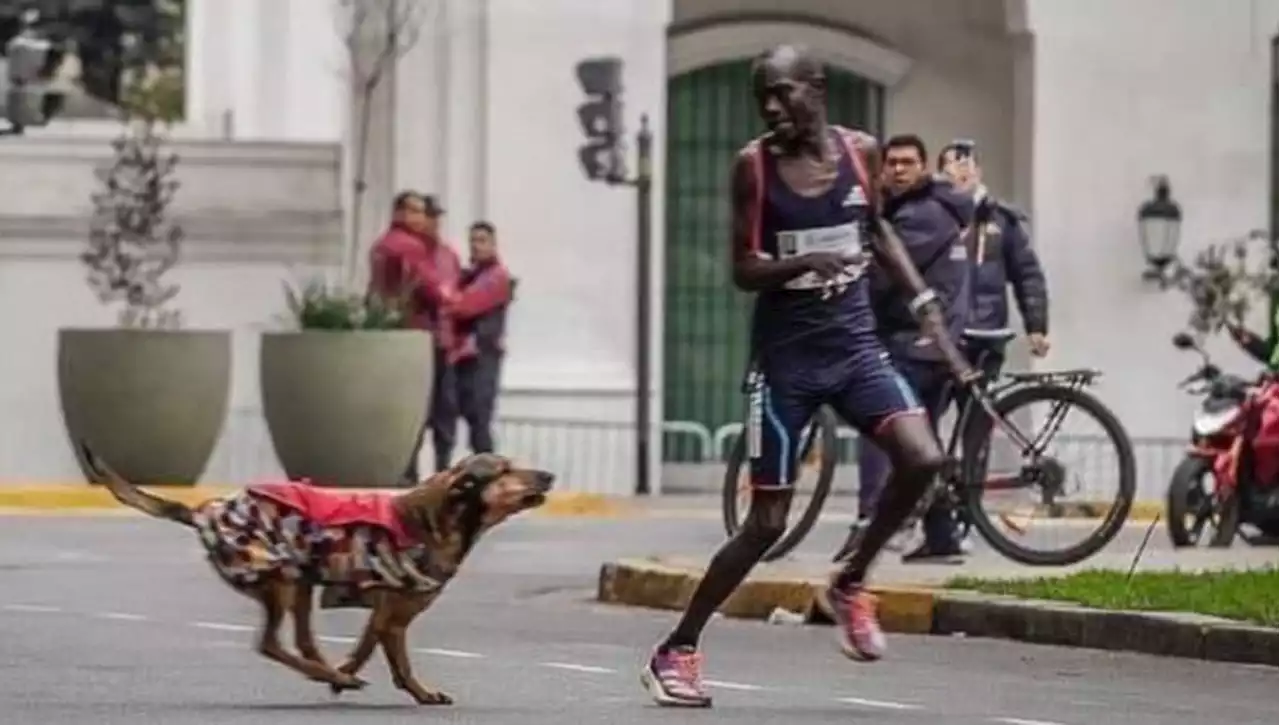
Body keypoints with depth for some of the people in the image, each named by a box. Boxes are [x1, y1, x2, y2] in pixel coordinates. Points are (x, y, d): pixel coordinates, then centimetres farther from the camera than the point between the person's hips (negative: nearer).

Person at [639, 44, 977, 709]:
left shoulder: (860, 151, 1)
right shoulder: (754, 166, -9)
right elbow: (743, 271, -9)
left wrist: (921, 295, 11)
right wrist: (802, 263, -27)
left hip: (854, 343, 3)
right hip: (785, 354, -3)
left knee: (922, 459, -20)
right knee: (767, 522, -3)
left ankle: (850, 585, 4)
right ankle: (676, 650, 13)